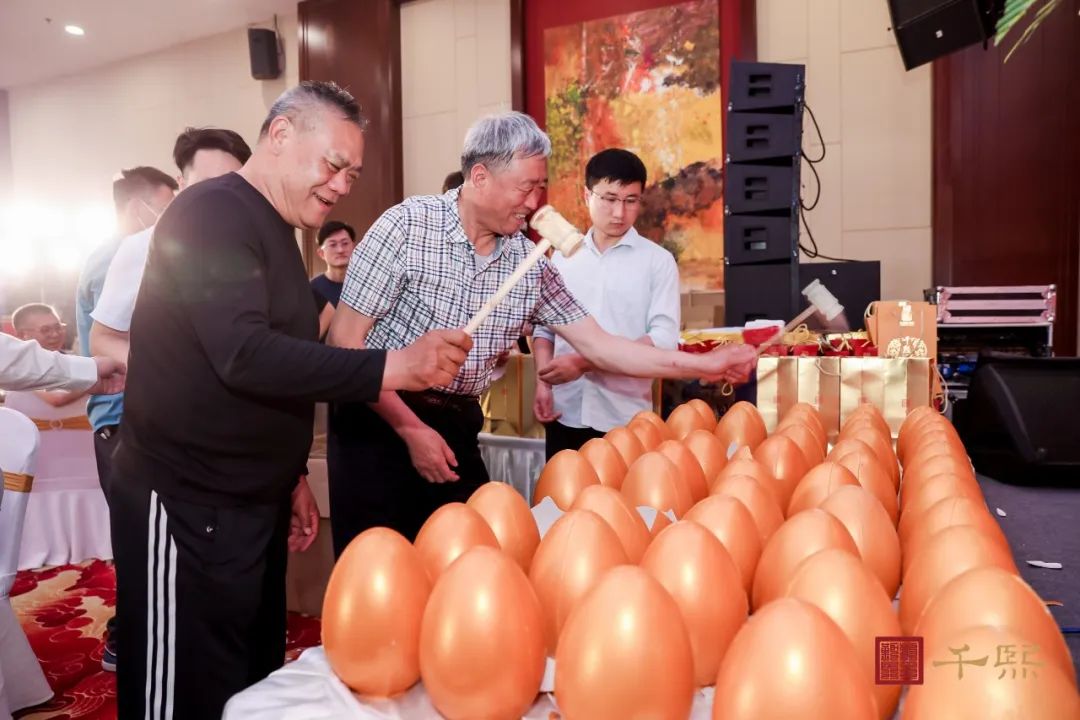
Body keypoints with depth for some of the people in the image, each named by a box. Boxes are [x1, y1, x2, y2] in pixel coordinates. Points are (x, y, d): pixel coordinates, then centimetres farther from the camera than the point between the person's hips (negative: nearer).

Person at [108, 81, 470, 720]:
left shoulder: (275, 231, 16)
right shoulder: (213, 215, -14)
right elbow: (245, 355, -27)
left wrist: (290, 475, 19)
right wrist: (394, 367, -30)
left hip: (253, 502, 9)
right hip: (188, 506, -9)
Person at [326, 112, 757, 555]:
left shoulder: (531, 265, 0)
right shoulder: (407, 226, -13)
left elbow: (598, 347, 3)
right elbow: (346, 341, -13)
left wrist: (705, 365, 0)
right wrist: (410, 428, -16)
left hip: (458, 428, 4)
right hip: (381, 420, -4)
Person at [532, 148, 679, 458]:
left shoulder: (658, 260, -1)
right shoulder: (562, 256, 9)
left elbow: (664, 339, -10)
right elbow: (543, 327, 13)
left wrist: (584, 362, -17)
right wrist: (542, 383, -3)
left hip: (625, 418, -2)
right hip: (565, 414, 3)